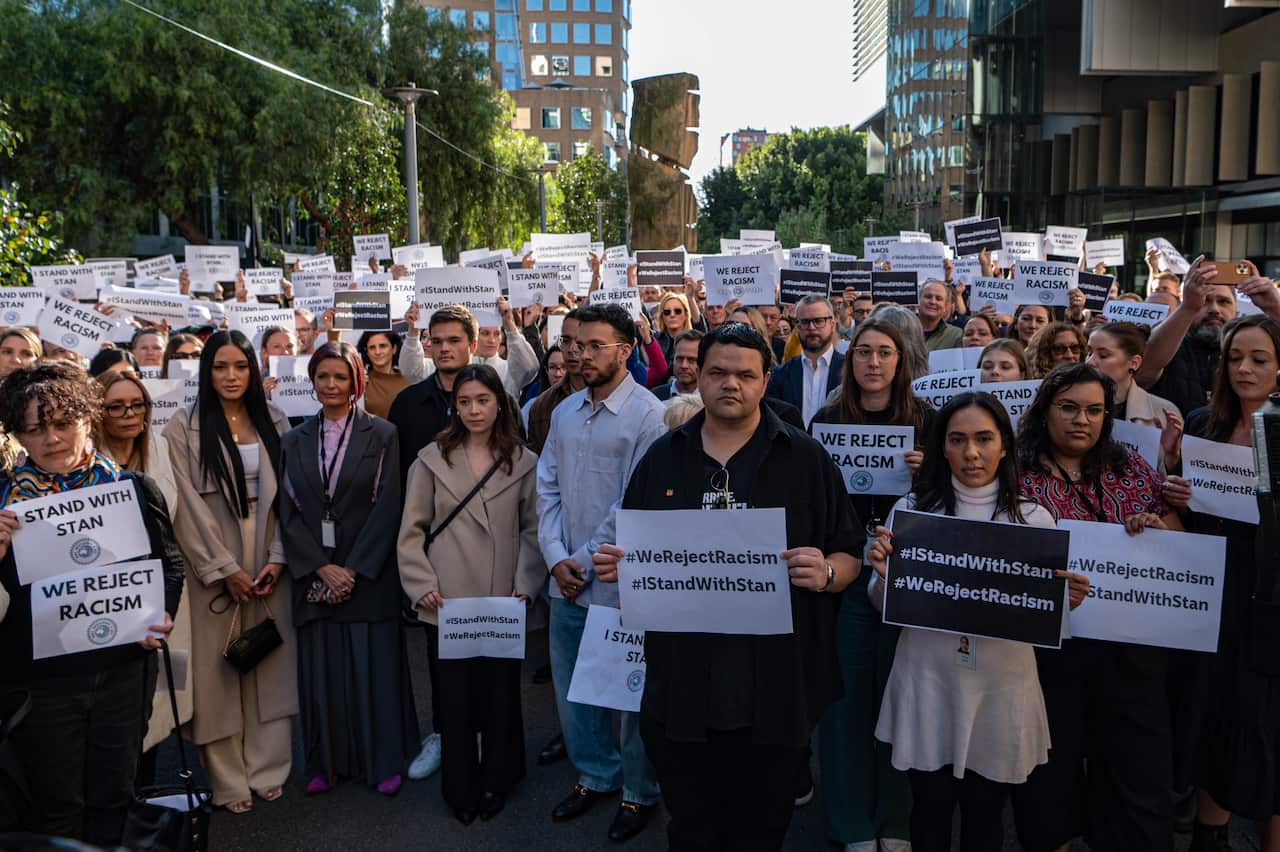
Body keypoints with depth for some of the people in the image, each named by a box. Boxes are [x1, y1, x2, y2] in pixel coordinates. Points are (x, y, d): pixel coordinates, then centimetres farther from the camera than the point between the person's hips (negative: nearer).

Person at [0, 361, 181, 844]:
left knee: (113, 798, 16)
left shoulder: (134, 489, -1)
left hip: (123, 671, 1)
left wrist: (163, 615, -7)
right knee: (55, 807, 13)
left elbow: (170, 565, 9)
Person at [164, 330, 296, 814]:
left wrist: (278, 557, -6)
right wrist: (225, 568, -11)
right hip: (213, 564, -3)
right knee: (220, 667, 3)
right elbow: (191, 504, -8)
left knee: (271, 663, 7)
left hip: (268, 562, 3)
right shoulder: (184, 428, -3)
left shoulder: (273, 422, 7)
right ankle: (228, 780, 14)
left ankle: (267, 767, 20)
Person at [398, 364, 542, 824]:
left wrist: (524, 585, -6)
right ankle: (461, 790, 27)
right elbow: (412, 531, 3)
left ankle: (496, 783, 30)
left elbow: (532, 529, 3)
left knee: (500, 694, 9)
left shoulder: (524, 462, 2)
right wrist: (422, 585, -5)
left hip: (504, 603, 0)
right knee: (455, 697, 7)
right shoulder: (431, 459, 2)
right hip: (447, 603, 0)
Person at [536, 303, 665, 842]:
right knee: (571, 685, 17)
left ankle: (639, 792, 28)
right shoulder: (565, 411, 8)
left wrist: (587, 562, -12)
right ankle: (596, 774, 38)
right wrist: (556, 558, -4)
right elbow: (548, 488, 8)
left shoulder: (646, 413, -12)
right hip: (566, 579, 6)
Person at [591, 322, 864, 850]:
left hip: (777, 688, -1)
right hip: (681, 687, 2)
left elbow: (849, 554, 2)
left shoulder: (806, 459, 0)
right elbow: (632, 554, 14)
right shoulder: (662, 458, 7)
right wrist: (616, 565, -8)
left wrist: (826, 573, -19)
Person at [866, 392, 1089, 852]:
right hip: (928, 681, 0)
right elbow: (887, 607, 3)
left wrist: (1068, 601, -14)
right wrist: (882, 573, -18)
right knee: (930, 806, 13)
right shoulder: (912, 509, -3)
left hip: (1002, 686, 1)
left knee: (985, 811, 15)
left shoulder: (1034, 519, -2)